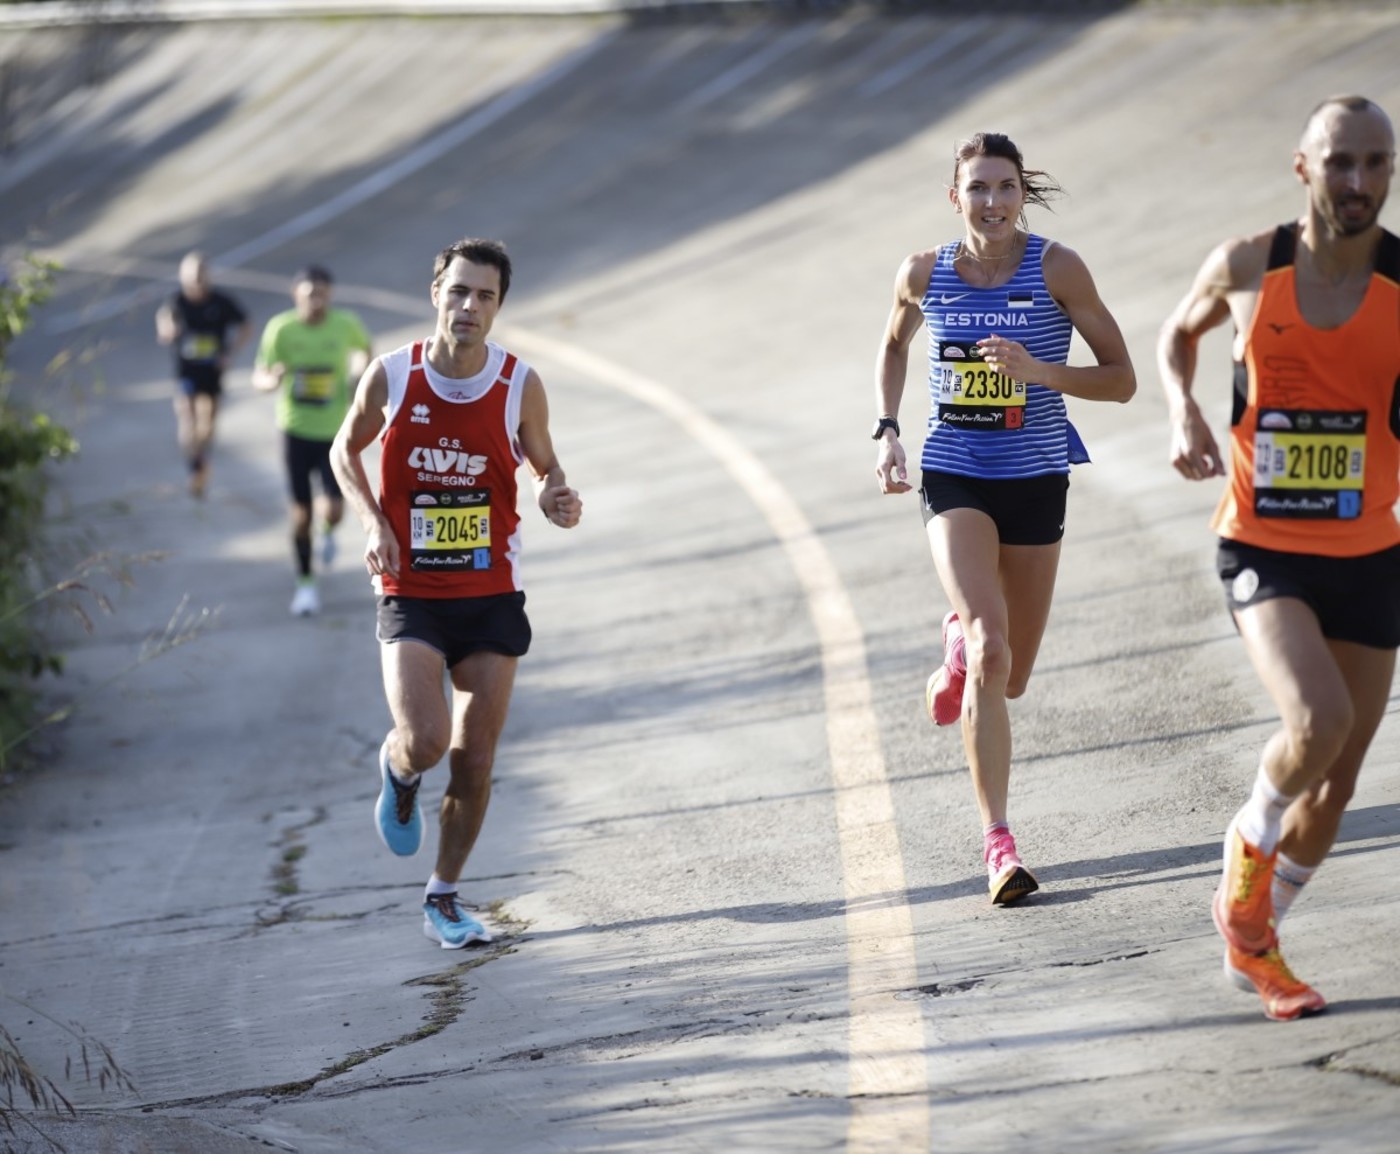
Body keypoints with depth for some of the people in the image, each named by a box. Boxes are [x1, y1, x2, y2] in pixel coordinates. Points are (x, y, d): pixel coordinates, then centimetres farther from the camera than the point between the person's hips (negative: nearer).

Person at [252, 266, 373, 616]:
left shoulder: (346, 325, -8)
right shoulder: (281, 329, -12)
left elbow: (365, 348, 15)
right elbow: (259, 377, -12)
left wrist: (363, 367, -4)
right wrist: (272, 380, -34)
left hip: (336, 430, 0)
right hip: (297, 429, 0)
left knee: (333, 509, -8)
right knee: (301, 511, 3)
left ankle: (328, 533, 31)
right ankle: (305, 583, 20)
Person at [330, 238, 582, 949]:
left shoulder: (520, 385, -5)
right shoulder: (391, 378, -6)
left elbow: (546, 469, 9)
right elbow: (345, 450, 10)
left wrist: (557, 501, -15)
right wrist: (373, 522, -6)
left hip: (492, 596, 2)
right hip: (410, 596, -1)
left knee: (475, 760, 3)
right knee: (425, 742, -19)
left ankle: (444, 897, 23)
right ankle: (398, 771, 20)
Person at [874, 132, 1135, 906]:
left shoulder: (1056, 269, -9)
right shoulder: (923, 275, -3)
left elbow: (1121, 380, -6)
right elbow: (893, 348, 19)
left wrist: (1040, 370, -22)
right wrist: (886, 431, 5)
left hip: (1035, 480, 1)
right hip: (953, 479, -1)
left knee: (1009, 678, 12)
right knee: (990, 645, -23)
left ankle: (958, 650, 52)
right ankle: (997, 843, -21)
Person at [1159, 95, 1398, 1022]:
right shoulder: (1248, 267, -6)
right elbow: (1178, 334, 15)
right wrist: (1186, 415, -3)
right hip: (1264, 550, -2)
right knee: (1318, 719, -26)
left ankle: (1254, 942, 31)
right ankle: (1250, 849, 5)